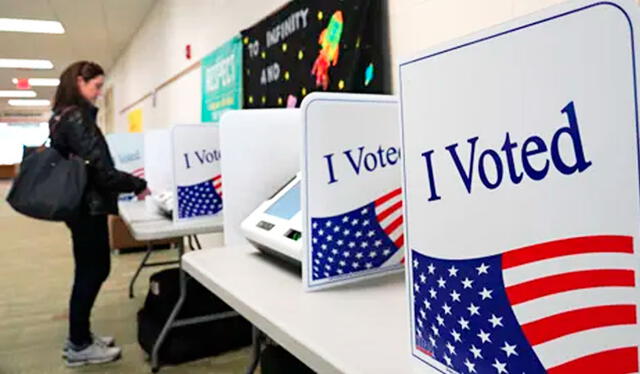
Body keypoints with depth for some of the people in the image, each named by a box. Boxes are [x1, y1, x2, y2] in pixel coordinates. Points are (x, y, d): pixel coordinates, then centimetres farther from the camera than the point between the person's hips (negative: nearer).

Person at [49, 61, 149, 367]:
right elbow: (98, 169, -22)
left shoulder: (62, 116, 14)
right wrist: (138, 185, -12)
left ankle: (78, 336, 27)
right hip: (88, 206, -10)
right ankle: (79, 346, 13)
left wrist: (126, 183, 15)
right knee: (93, 271, 1)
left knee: (90, 270, 16)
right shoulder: (77, 117, -17)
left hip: (78, 203, 10)